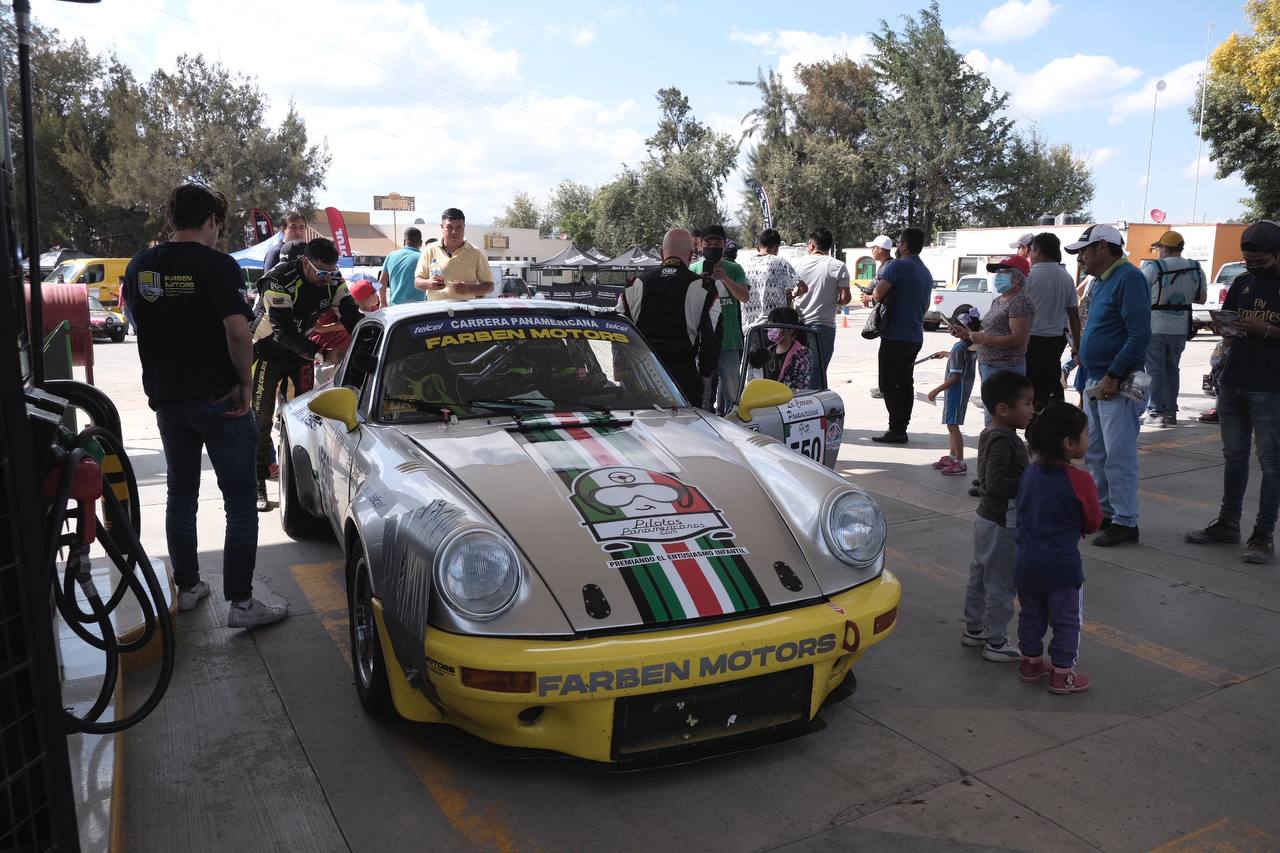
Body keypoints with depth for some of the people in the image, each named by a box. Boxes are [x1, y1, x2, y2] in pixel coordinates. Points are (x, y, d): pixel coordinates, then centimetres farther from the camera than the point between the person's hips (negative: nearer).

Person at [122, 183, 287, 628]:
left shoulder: (139, 266, 5)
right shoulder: (218, 265, -15)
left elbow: (142, 320, 16)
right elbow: (237, 330, -24)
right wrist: (245, 381, -12)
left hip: (166, 397, 6)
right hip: (218, 398, -6)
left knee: (181, 494, 18)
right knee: (240, 501, 1)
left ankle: (187, 587, 28)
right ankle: (241, 602, 2)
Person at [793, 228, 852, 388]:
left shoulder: (799, 264, 3)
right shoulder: (838, 266, -6)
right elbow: (845, 298, -9)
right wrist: (834, 302, 12)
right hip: (824, 325, -3)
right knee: (817, 372, -1)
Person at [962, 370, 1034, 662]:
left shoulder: (988, 435, 6)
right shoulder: (1004, 441, -24)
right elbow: (995, 484, -32)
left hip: (987, 518, 10)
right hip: (1002, 525, -10)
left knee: (980, 577, 20)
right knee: (1001, 584, 2)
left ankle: (974, 629, 34)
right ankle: (996, 643, 12)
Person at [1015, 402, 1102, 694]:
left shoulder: (1030, 471, 0)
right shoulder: (1079, 480, -19)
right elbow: (1093, 522, -7)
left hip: (1027, 562, 6)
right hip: (1062, 565, -6)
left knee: (1031, 615, 20)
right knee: (1067, 621, 11)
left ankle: (1031, 663, 33)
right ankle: (1061, 674, 18)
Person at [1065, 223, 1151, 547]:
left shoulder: (1129, 278, -13)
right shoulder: (1099, 282, 16)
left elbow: (1140, 334, -20)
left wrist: (1113, 375, -21)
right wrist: (1083, 359, 14)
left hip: (1117, 385, -10)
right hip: (1095, 381, 10)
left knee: (1119, 456, -5)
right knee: (1095, 454, 14)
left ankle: (1124, 522, 2)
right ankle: (1103, 511, 25)